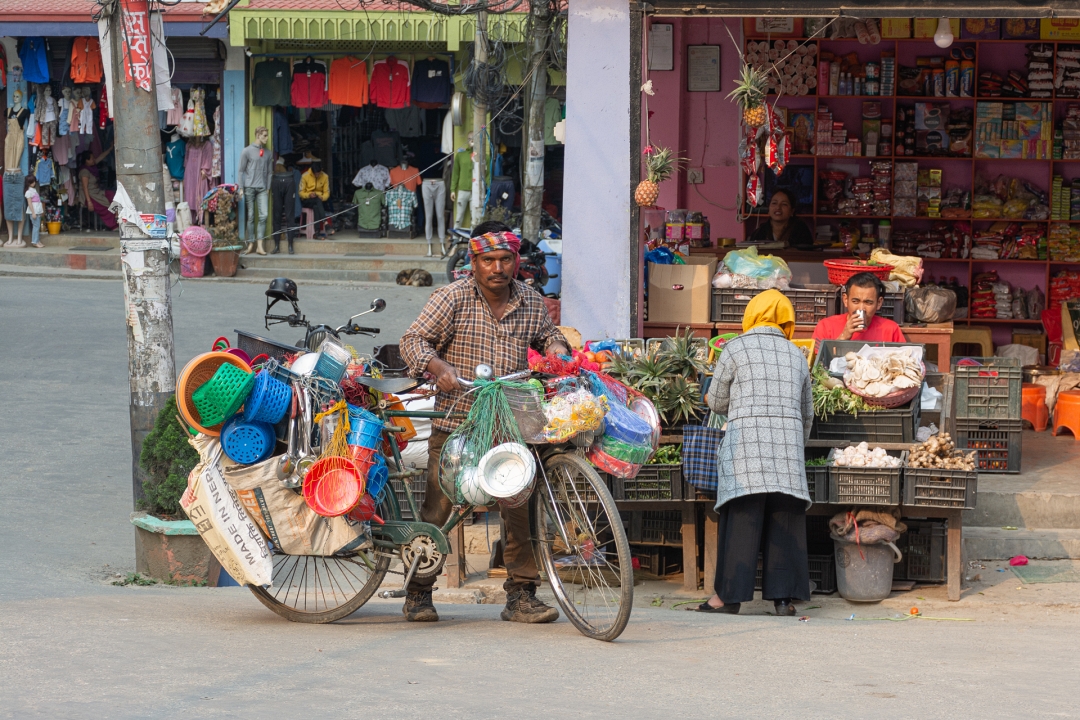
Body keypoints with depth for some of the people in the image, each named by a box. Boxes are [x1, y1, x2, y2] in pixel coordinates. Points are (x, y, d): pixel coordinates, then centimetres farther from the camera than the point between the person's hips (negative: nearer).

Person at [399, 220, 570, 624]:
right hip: (455, 426, -3)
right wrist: (439, 367, -26)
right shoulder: (453, 299, -4)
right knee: (437, 508, -1)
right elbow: (413, 341, -8)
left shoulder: (531, 302, 10)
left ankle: (521, 595, 7)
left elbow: (549, 339, 28)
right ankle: (418, 594, 10)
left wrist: (558, 355, 5)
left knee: (521, 508, -2)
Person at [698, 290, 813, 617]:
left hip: (746, 442, -3)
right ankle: (784, 595, 1)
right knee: (785, 516, 4)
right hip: (788, 441, 3)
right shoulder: (796, 355, 16)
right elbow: (807, 412, 25)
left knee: (741, 518, -4)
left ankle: (729, 595, -5)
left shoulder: (736, 348, 4)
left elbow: (716, 402, 9)